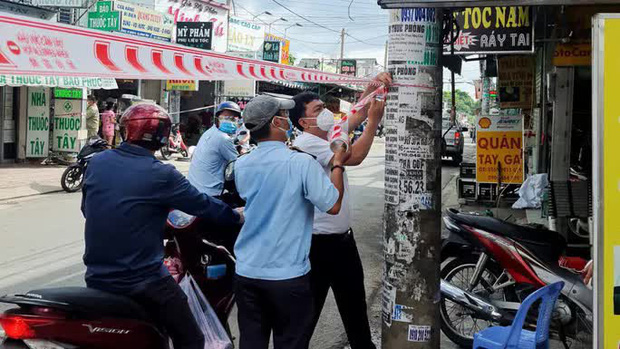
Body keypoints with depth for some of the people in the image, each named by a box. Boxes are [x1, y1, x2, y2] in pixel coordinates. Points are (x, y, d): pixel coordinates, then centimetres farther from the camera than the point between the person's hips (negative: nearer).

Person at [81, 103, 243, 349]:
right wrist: (237, 217, 12)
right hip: (142, 282, -6)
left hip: (97, 278, 7)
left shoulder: (96, 162, 1)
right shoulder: (161, 175, -16)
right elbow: (203, 204, -5)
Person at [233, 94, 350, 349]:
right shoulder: (302, 163, -16)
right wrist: (338, 165, 3)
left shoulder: (241, 165, 1)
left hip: (247, 273, 5)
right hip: (288, 275, -5)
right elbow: (333, 206, -11)